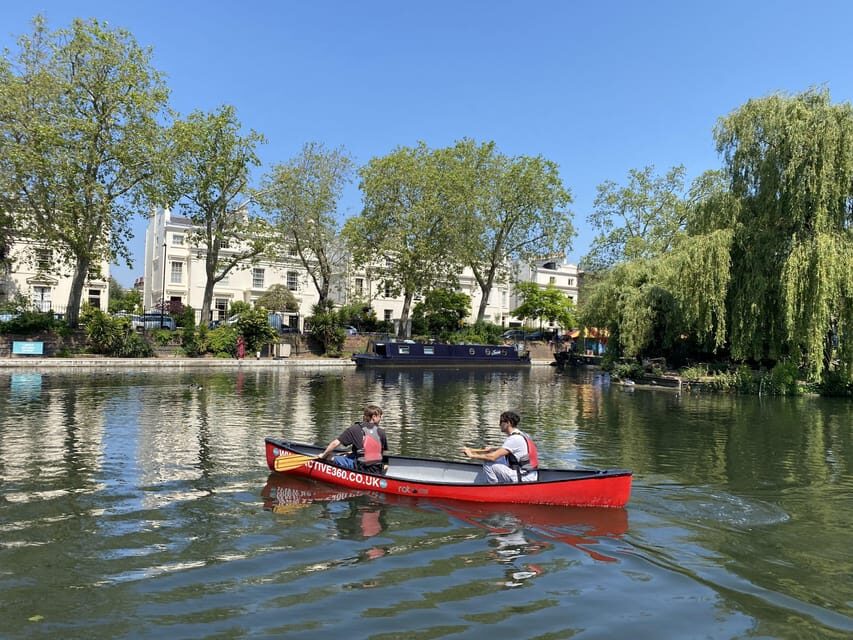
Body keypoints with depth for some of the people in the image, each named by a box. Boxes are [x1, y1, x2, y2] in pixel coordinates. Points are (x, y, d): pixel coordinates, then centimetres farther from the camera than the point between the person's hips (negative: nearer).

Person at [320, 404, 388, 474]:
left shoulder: (354, 429, -6)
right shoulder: (381, 432, -1)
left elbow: (335, 443, -7)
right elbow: (383, 451, 10)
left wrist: (323, 455, 11)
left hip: (362, 470, -3)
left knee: (336, 459, 8)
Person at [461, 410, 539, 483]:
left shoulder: (514, 439, -17)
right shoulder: (521, 435, 13)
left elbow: (492, 457, -22)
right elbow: (502, 449, 20)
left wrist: (472, 455, -10)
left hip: (523, 480, -10)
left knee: (488, 464, -14)